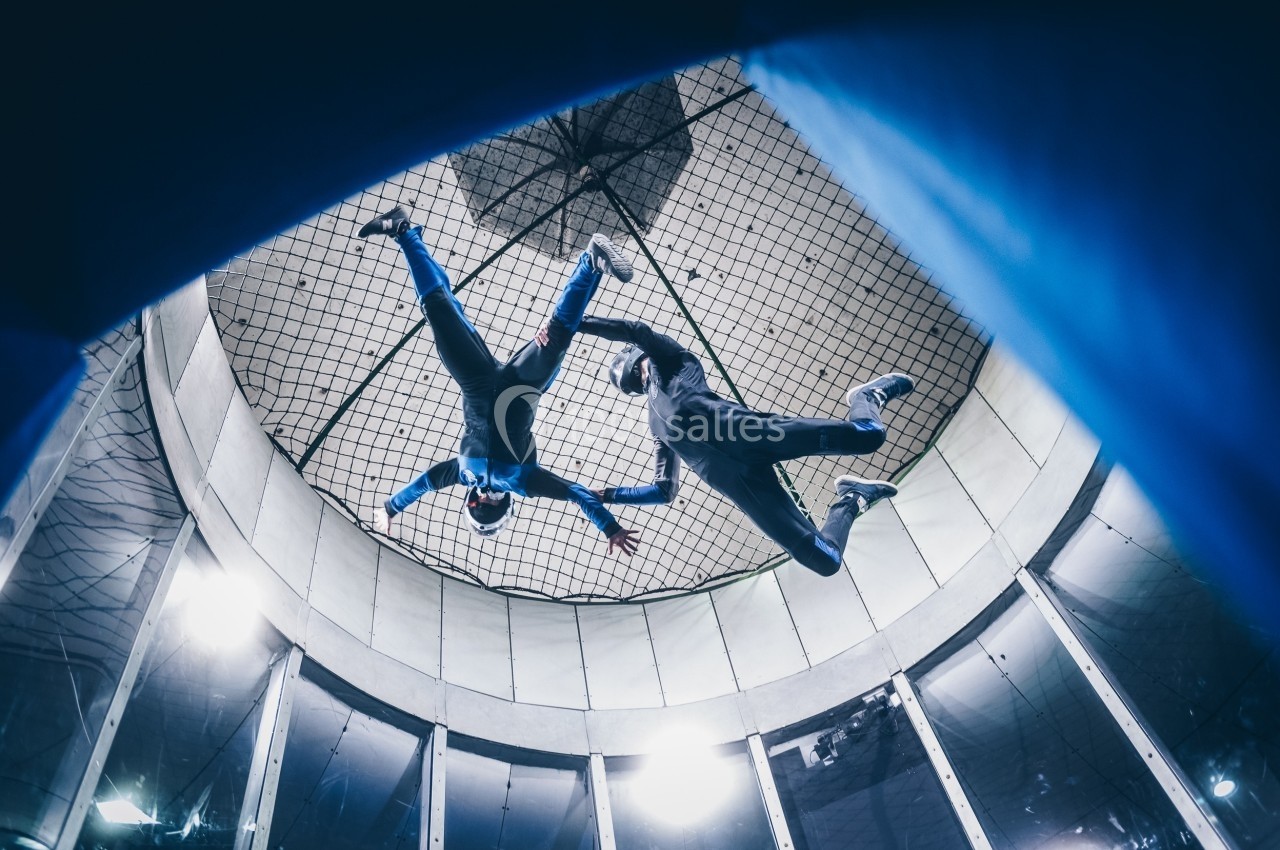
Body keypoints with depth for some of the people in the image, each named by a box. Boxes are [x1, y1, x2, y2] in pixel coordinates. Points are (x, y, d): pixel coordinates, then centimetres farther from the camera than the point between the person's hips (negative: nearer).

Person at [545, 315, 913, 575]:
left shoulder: (668, 362, 25)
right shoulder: (657, 428, 36)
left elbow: (637, 330, 5)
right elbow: (665, 490, 36)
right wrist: (607, 495, 36)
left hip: (743, 432, -5)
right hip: (732, 479, 5)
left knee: (866, 435, -20)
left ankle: (869, 397, 17)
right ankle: (851, 499, 16)